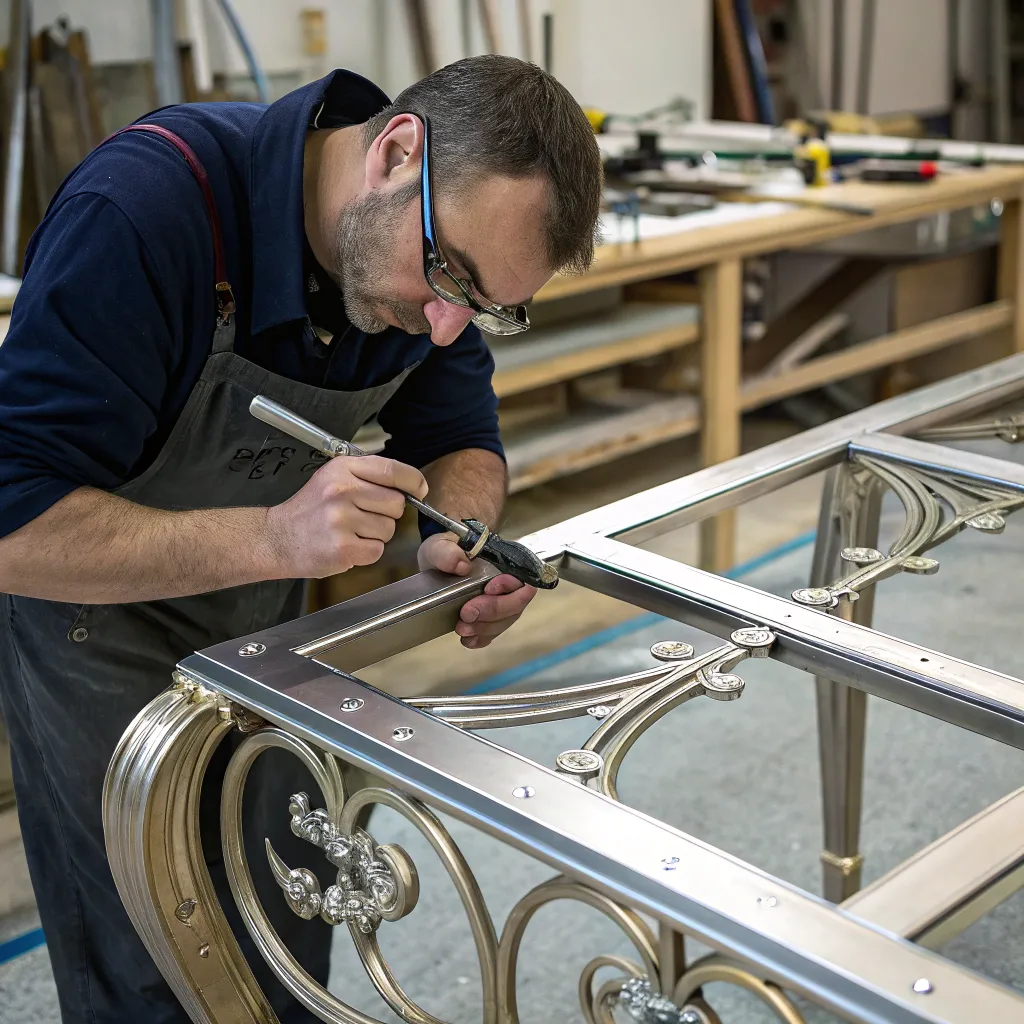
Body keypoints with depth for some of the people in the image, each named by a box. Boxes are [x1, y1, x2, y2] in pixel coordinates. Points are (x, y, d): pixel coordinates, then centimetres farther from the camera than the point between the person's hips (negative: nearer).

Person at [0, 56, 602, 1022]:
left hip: (259, 615, 6)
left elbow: (460, 440, -2)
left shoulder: (447, 243, -14)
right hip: (93, 608, -5)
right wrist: (272, 538, -44)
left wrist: (458, 540, -24)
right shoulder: (140, 209, -34)